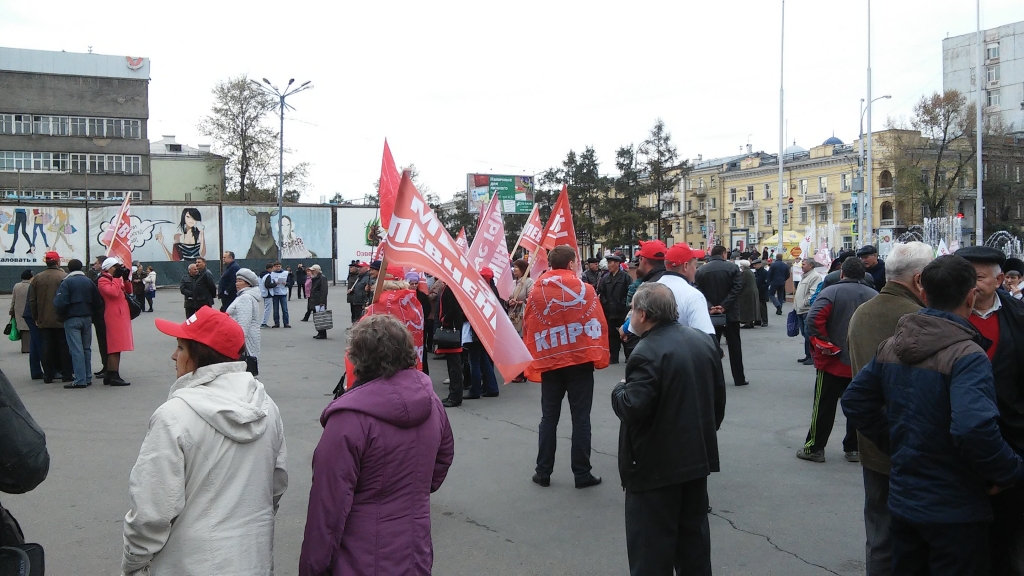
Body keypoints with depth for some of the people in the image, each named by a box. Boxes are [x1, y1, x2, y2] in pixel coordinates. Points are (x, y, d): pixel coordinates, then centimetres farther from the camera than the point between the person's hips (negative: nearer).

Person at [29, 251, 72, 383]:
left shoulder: (37, 278, 4)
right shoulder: (65, 277, -10)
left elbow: (32, 301, 7)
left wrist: (36, 318, 14)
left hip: (44, 321, 4)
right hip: (62, 320, -4)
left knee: (47, 347, 8)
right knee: (64, 347, 3)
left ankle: (48, 375, 10)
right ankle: (66, 374, 4)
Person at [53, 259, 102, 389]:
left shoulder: (67, 282, -9)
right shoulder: (89, 282, 6)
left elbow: (60, 303, -17)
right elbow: (98, 302, 5)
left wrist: (61, 315, 1)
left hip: (72, 319, -5)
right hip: (87, 318, 5)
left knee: (76, 350, -5)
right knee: (87, 349, 12)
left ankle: (80, 380, -7)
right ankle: (88, 378, 15)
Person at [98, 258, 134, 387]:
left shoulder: (115, 279, 20)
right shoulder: (103, 280, -8)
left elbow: (128, 291, 19)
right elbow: (113, 292, -24)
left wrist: (126, 278, 5)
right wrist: (117, 278, -15)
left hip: (121, 315, 10)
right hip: (113, 316, -10)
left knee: (113, 346, 13)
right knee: (116, 347, -11)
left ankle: (109, 375, 19)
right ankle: (114, 376, -12)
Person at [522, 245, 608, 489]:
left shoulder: (536, 292, 0)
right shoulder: (585, 289, -5)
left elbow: (528, 330, 3)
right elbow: (598, 325, -4)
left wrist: (533, 364, 10)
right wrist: (600, 357, 5)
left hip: (549, 362, 2)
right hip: (581, 360, -2)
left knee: (549, 418, 12)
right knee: (580, 418, 5)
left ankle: (543, 472, 17)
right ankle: (582, 473, 9)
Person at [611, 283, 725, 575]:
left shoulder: (647, 353, -22)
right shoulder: (703, 340, 5)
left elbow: (633, 409, -27)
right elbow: (718, 398, 11)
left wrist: (619, 390, -6)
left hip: (656, 464, -8)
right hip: (697, 456, 8)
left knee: (651, 543, 3)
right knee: (693, 534, 19)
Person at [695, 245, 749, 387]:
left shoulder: (701, 270, 0)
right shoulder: (733, 267, -4)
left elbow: (699, 292, -6)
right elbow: (737, 289, -12)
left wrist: (709, 307, -12)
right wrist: (724, 306, -13)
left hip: (710, 314, 1)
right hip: (730, 313, -1)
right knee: (734, 346, 8)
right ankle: (739, 378, 11)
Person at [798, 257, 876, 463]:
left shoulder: (831, 292, -11)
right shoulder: (874, 296, 0)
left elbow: (814, 319, -24)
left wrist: (822, 343, -13)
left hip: (833, 361, -3)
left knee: (824, 407, 5)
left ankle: (815, 448, 11)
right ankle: (854, 448, 21)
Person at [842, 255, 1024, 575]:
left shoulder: (891, 347, 2)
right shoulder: (966, 356, -21)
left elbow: (855, 402, 9)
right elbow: (974, 428, -34)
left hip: (902, 500, 7)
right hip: (954, 512, -6)